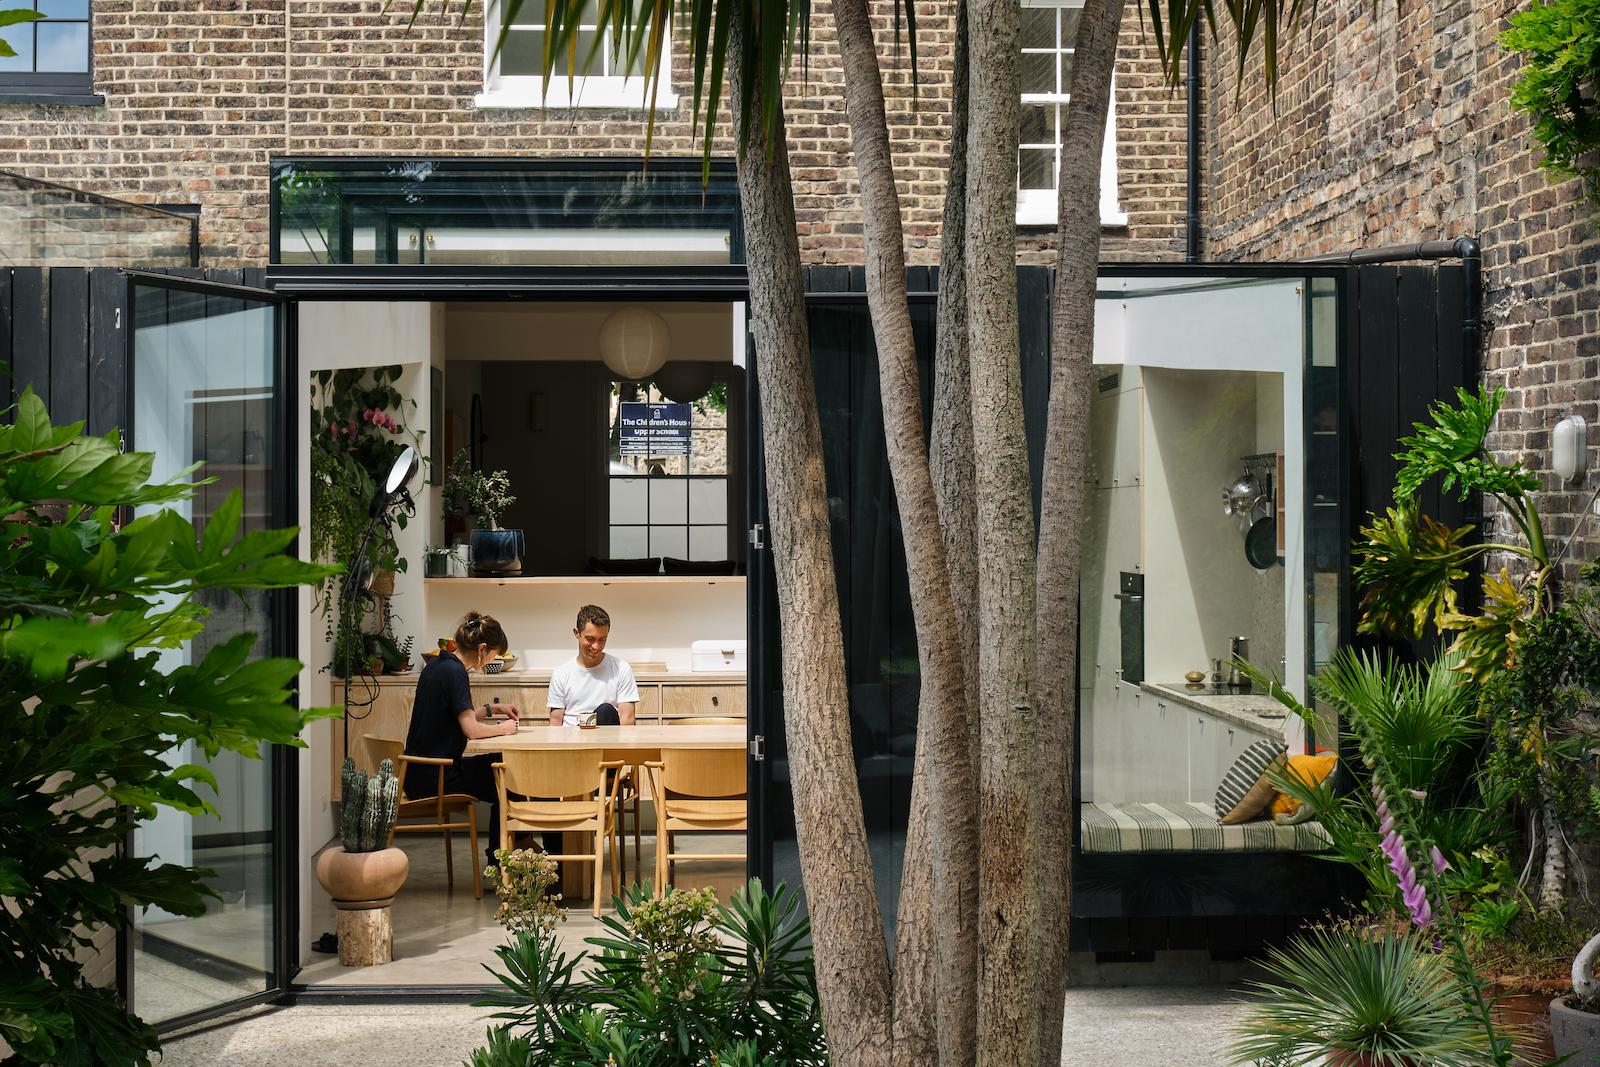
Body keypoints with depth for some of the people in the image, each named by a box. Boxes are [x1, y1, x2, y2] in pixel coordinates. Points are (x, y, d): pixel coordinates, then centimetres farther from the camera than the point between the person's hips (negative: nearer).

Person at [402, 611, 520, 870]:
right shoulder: (454, 671, -19)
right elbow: (471, 729, -22)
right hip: (433, 777, -10)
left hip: (422, 771, 10)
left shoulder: (438, 665, 11)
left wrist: (493, 708, 16)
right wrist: (502, 728, -5)